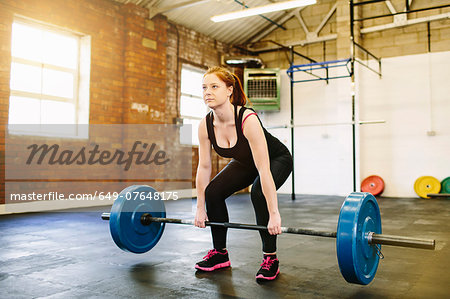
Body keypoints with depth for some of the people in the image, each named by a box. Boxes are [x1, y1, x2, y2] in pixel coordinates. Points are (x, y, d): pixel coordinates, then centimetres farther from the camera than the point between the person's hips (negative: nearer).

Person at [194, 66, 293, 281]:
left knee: (259, 193, -32)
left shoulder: (248, 120, -38)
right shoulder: (205, 126, -21)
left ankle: (270, 258, -13)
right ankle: (220, 253, 7)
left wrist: (274, 215, -38)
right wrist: (200, 208, -7)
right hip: (245, 162, 6)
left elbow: (264, 170, -39)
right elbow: (204, 167, -11)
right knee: (213, 191, -12)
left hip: (277, 159, -5)